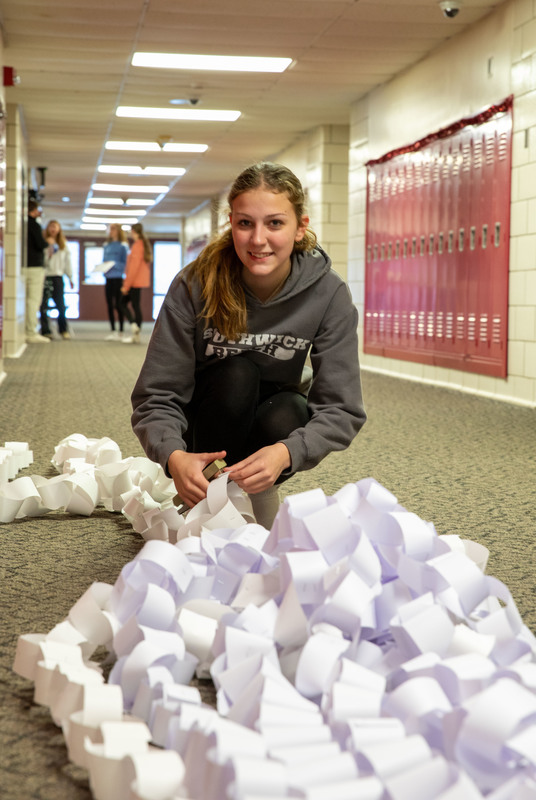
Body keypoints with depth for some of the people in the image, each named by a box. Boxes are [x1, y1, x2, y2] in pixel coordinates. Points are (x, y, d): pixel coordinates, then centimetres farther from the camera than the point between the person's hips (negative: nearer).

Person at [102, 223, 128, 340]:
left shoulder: (122, 246, -4)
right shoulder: (106, 245, 14)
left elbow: (125, 263, -6)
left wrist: (114, 265, -20)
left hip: (118, 278, -6)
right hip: (108, 278, 6)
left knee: (118, 304, -4)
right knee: (109, 305, 7)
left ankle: (120, 331, 2)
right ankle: (113, 330, 14)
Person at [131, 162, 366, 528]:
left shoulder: (328, 293, -21)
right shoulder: (195, 286, -23)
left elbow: (342, 408, -23)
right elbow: (157, 395, -23)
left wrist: (286, 453, -44)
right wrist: (173, 455, -45)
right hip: (210, 424, -1)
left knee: (287, 414, -33)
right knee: (237, 373, -32)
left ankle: (261, 493, -1)